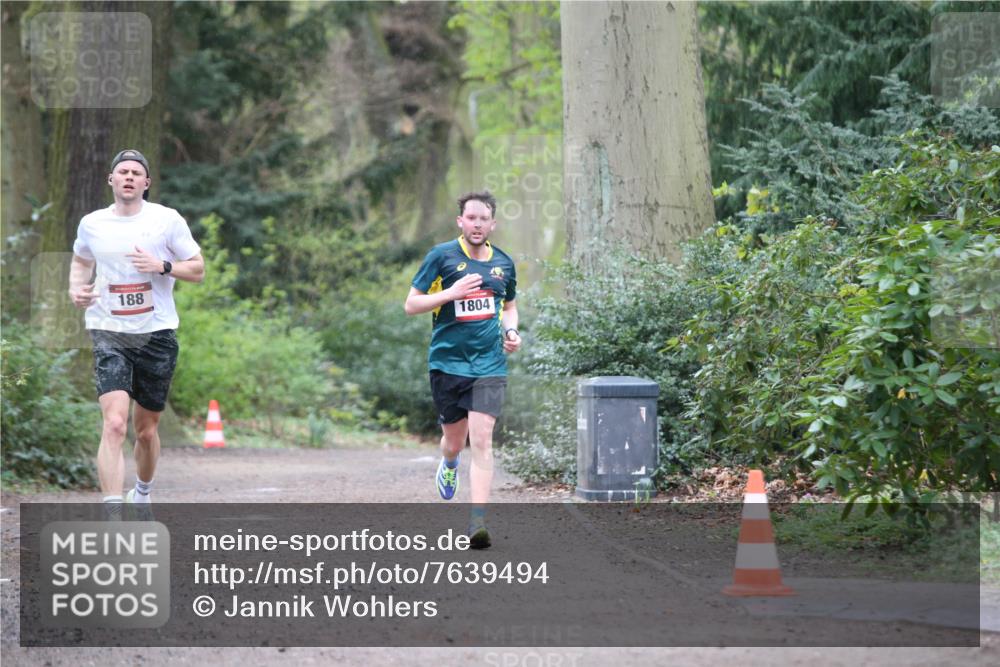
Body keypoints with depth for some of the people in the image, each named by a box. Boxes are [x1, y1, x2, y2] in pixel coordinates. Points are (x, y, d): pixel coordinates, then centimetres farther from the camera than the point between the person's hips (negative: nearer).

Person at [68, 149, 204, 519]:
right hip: (109, 335, -1)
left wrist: (162, 266, -15)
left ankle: (142, 494, 40)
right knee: (114, 424, -19)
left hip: (157, 335, 1)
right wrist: (76, 289, 4)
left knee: (146, 430, 12)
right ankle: (112, 518, -23)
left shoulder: (167, 220, -1)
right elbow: (81, 259, 25)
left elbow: (198, 269, 3)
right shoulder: (92, 224, 5)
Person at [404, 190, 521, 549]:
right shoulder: (441, 256, -3)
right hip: (447, 361, -1)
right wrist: (451, 293, -17)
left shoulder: (503, 263, 9)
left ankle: (478, 522, -16)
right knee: (455, 440, 11)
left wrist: (511, 331, 6)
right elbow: (411, 304, -3)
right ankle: (449, 465, 50)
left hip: (489, 365, 1)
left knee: (482, 441, -13)